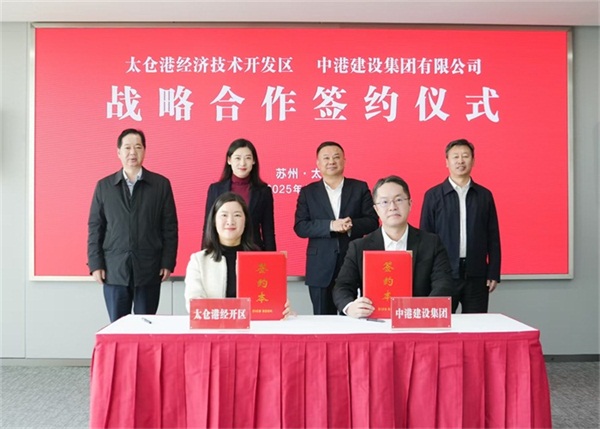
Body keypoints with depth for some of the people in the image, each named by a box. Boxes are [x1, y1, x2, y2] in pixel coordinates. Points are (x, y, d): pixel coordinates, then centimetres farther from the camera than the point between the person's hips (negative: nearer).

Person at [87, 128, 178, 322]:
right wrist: (95, 264, 0)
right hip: (114, 270, 1)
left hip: (149, 270, -1)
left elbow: (169, 227, 2)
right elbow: (95, 228, 7)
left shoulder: (161, 184, 4)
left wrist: (167, 263, -3)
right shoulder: (104, 186, 8)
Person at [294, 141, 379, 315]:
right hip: (321, 269, 0)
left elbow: (372, 222, 2)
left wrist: (351, 225, -18)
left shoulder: (360, 188, 7)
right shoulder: (308, 192, 7)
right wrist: (330, 226, -17)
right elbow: (300, 227, -3)